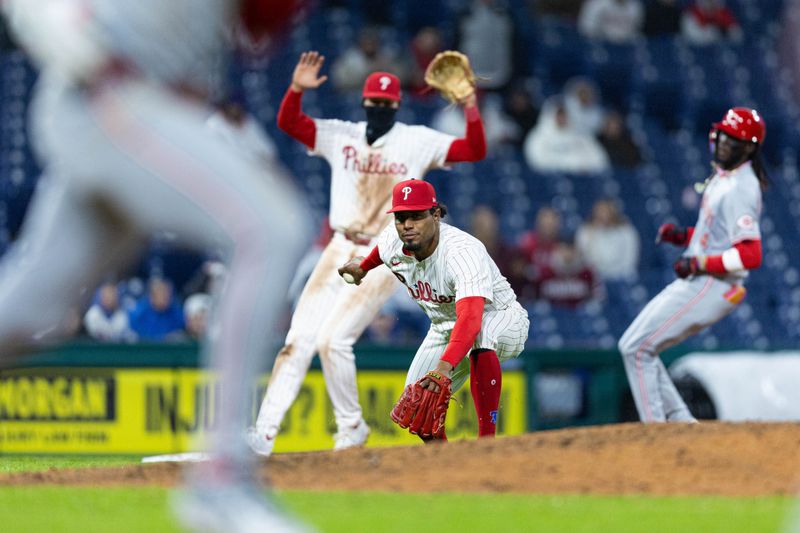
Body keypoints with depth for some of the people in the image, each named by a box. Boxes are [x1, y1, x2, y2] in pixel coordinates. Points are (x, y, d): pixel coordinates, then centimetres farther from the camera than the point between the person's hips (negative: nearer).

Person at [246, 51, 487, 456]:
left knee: (334, 340, -16)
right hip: (341, 251, 4)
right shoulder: (341, 136, 8)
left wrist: (469, 106, -21)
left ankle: (351, 428, 3)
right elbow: (287, 122, 0)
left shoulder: (418, 141, 1)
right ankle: (264, 432, -5)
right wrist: (296, 88, -18)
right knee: (298, 340, -4)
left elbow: (475, 150, -7)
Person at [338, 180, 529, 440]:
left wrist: (445, 365, -67)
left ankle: (487, 440, -37)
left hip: (502, 322, -7)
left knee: (480, 334, -42)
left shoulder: (463, 252, -38)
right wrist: (364, 266, 36)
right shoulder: (391, 243, -16)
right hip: (443, 328, 7)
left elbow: (470, 319, -52)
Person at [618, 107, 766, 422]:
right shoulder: (722, 176, 12)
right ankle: (681, 423, 13)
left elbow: (750, 255, -27)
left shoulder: (739, 189, -20)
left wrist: (700, 263, -23)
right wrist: (683, 236, 9)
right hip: (698, 283, 10)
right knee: (636, 346, 13)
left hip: (711, 287, -10)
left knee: (636, 348, -9)